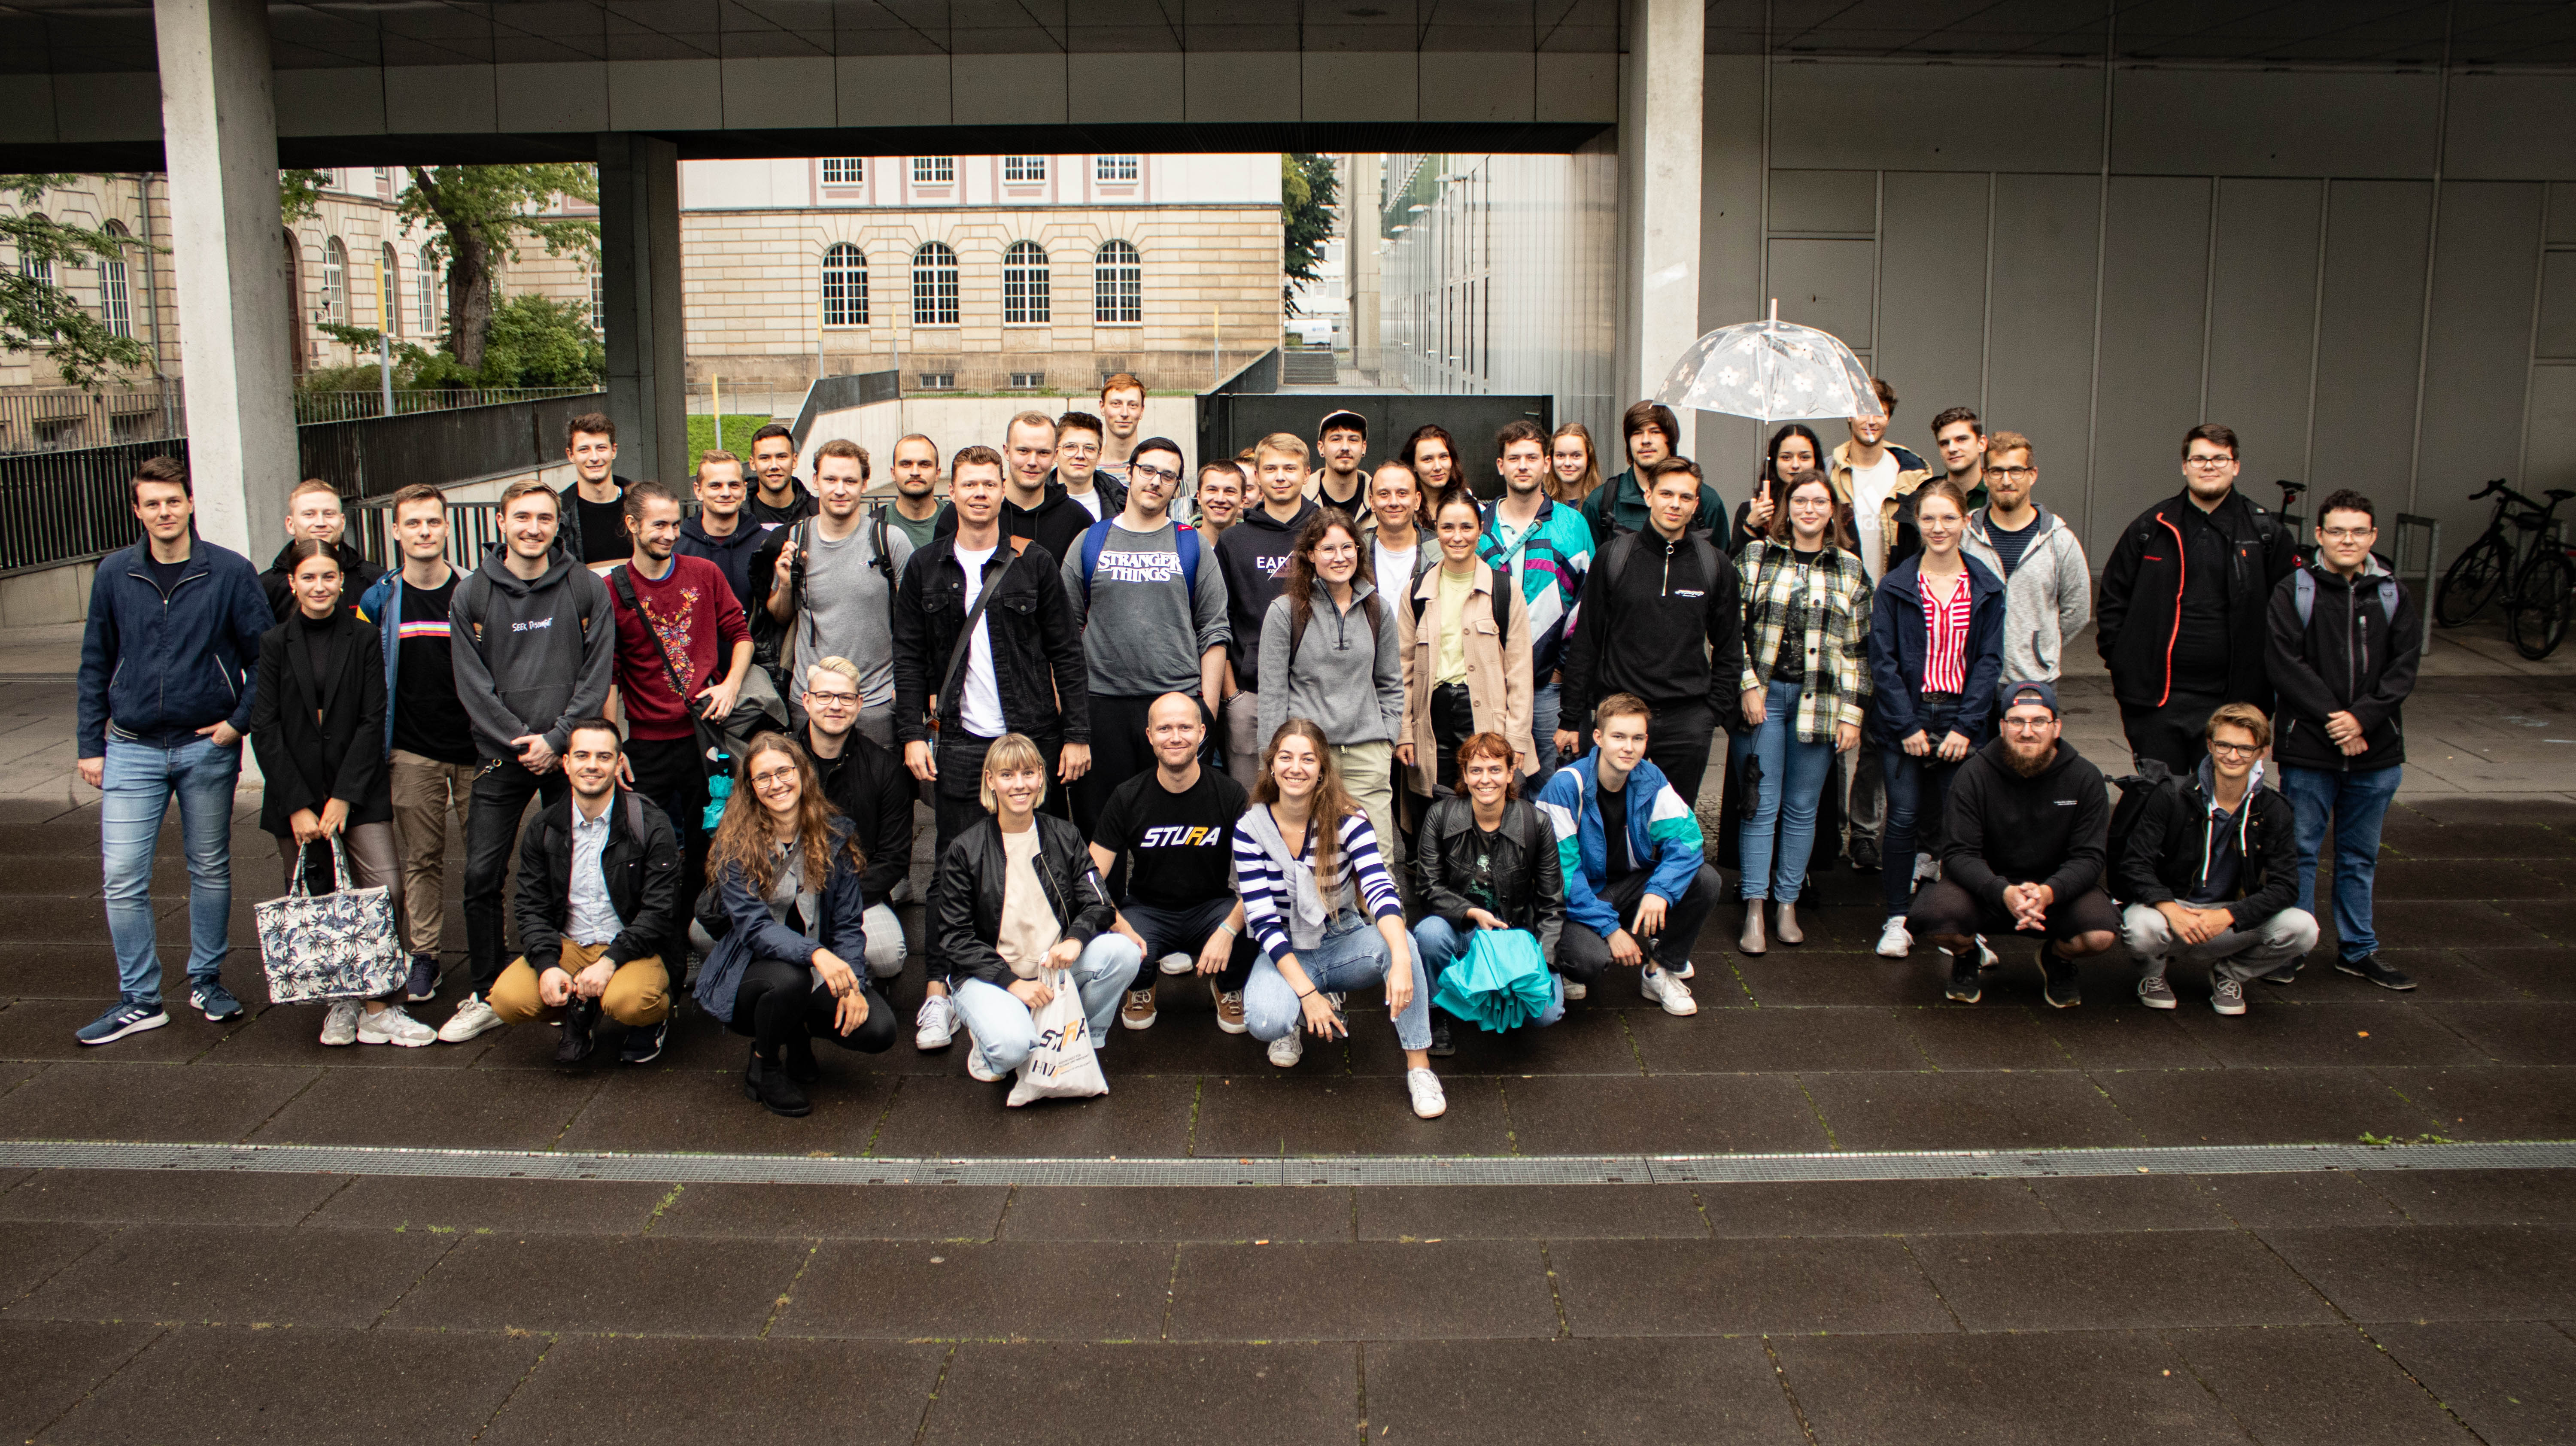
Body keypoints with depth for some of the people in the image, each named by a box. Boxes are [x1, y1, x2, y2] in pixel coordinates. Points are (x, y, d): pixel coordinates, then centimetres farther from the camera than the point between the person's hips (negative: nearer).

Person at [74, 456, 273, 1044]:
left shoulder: (231, 572, -5)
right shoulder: (114, 574, 2)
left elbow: (264, 656, 0)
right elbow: (95, 664, 8)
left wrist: (241, 720, -9)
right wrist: (90, 744, 5)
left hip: (207, 748, -1)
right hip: (132, 750, 1)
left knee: (210, 870, 11)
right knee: (123, 877, -3)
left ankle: (207, 981, 26)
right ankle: (139, 1000, 9)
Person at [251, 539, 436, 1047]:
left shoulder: (363, 639, 2)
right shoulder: (275, 644, 3)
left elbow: (373, 722, -2)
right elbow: (265, 729, -1)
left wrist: (343, 798, -9)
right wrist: (298, 806, -8)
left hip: (358, 791, -1)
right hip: (294, 794, 1)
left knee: (386, 889, -12)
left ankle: (379, 1008, -5)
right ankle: (339, 1002, 15)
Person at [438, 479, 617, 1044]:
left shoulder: (587, 588, 1)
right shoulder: (472, 594, 3)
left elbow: (597, 675, -2)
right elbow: (473, 684, -1)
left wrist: (556, 738, -11)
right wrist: (522, 742, -10)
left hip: (569, 753, -1)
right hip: (502, 756, 1)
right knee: (481, 877, 0)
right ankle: (486, 996, 12)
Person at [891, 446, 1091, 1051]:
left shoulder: (1034, 563, 3)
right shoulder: (926, 568, 7)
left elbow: (1067, 653, 3)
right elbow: (908, 656, 9)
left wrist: (1077, 734, -2)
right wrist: (913, 734, 0)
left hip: (1032, 736, 0)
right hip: (959, 741, 1)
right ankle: (940, 991, 5)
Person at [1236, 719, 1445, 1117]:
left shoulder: (1348, 820, -13)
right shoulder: (1251, 830, -13)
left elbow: (1380, 889, -28)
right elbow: (1263, 921, -15)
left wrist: (1402, 959, -46)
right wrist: (1306, 991, -25)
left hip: (1344, 944, 1)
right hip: (1285, 952, 0)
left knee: (1398, 942, -32)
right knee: (1265, 1021, -32)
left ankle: (1419, 1067, -20)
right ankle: (1296, 1018, 7)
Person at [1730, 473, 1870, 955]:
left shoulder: (1851, 571, 8)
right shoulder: (1756, 556, 4)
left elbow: (1858, 649, 6)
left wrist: (1852, 714, 1)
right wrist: (1748, 685, -7)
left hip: (1820, 703, 2)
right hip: (1763, 696, -1)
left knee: (1802, 807, 7)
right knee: (1761, 805, -1)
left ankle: (1787, 906, 17)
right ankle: (1754, 912, 4)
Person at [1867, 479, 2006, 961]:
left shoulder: (1987, 589, 5)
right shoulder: (1895, 586, 1)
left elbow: (1989, 661, 2)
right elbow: (1882, 660, -3)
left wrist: (1965, 726, -7)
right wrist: (1907, 724, -10)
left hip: (1962, 721, 1)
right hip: (1906, 718, -1)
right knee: (1903, 816, -2)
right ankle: (1897, 919, 10)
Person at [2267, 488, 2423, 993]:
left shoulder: (2393, 596, 7)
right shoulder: (2294, 592, -2)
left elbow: (2404, 667, 1)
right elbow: (2285, 663, -9)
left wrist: (2362, 718, -13)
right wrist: (2332, 719, -15)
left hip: (2376, 749, 3)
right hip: (2308, 749, -3)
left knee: (2361, 856, 13)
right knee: (2300, 851, 4)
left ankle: (2358, 949, 24)